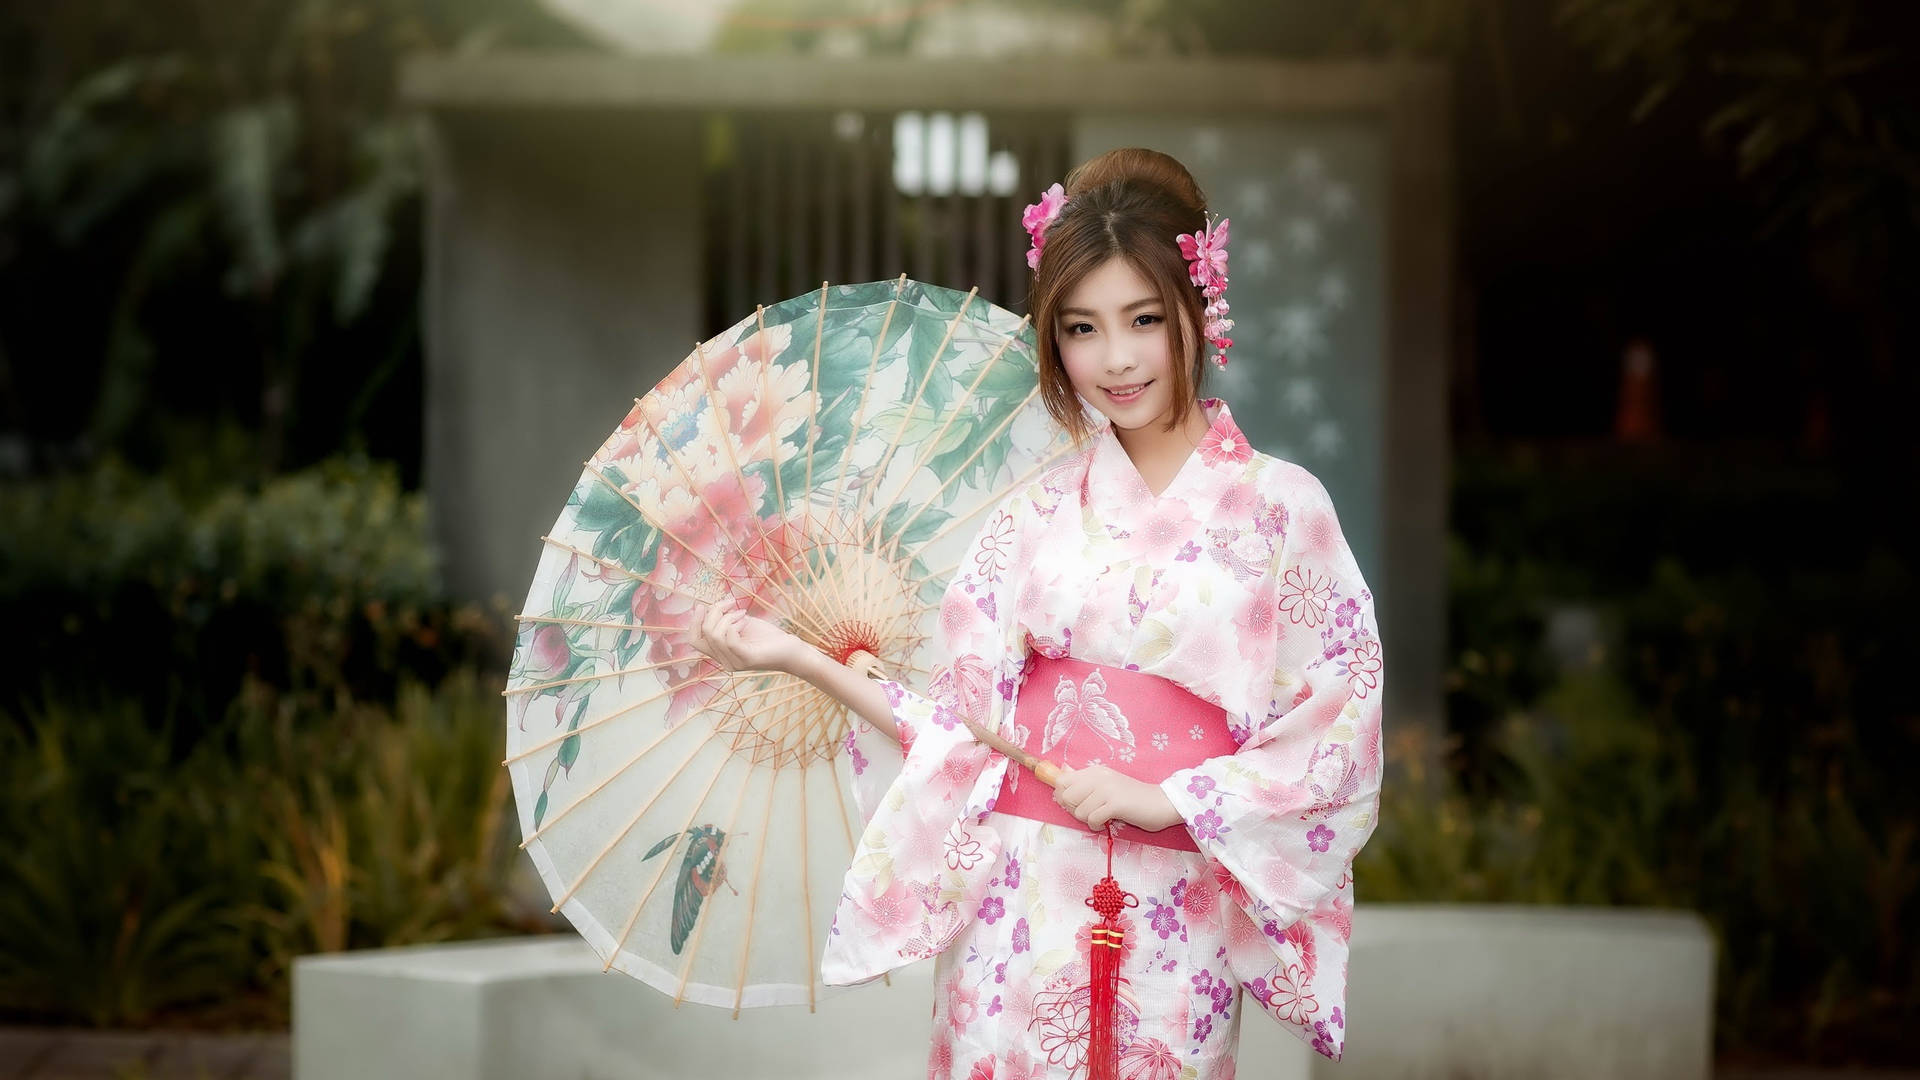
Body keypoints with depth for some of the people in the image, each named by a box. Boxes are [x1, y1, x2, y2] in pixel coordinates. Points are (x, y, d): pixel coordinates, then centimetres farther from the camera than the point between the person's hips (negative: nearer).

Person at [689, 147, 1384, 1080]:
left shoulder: (1281, 504, -1)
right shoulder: (1036, 513, 6)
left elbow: (1346, 731, -5)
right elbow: (961, 734, 5)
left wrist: (1167, 800, -12)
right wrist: (795, 658, -3)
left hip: (1176, 926, -2)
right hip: (1018, 917, 2)